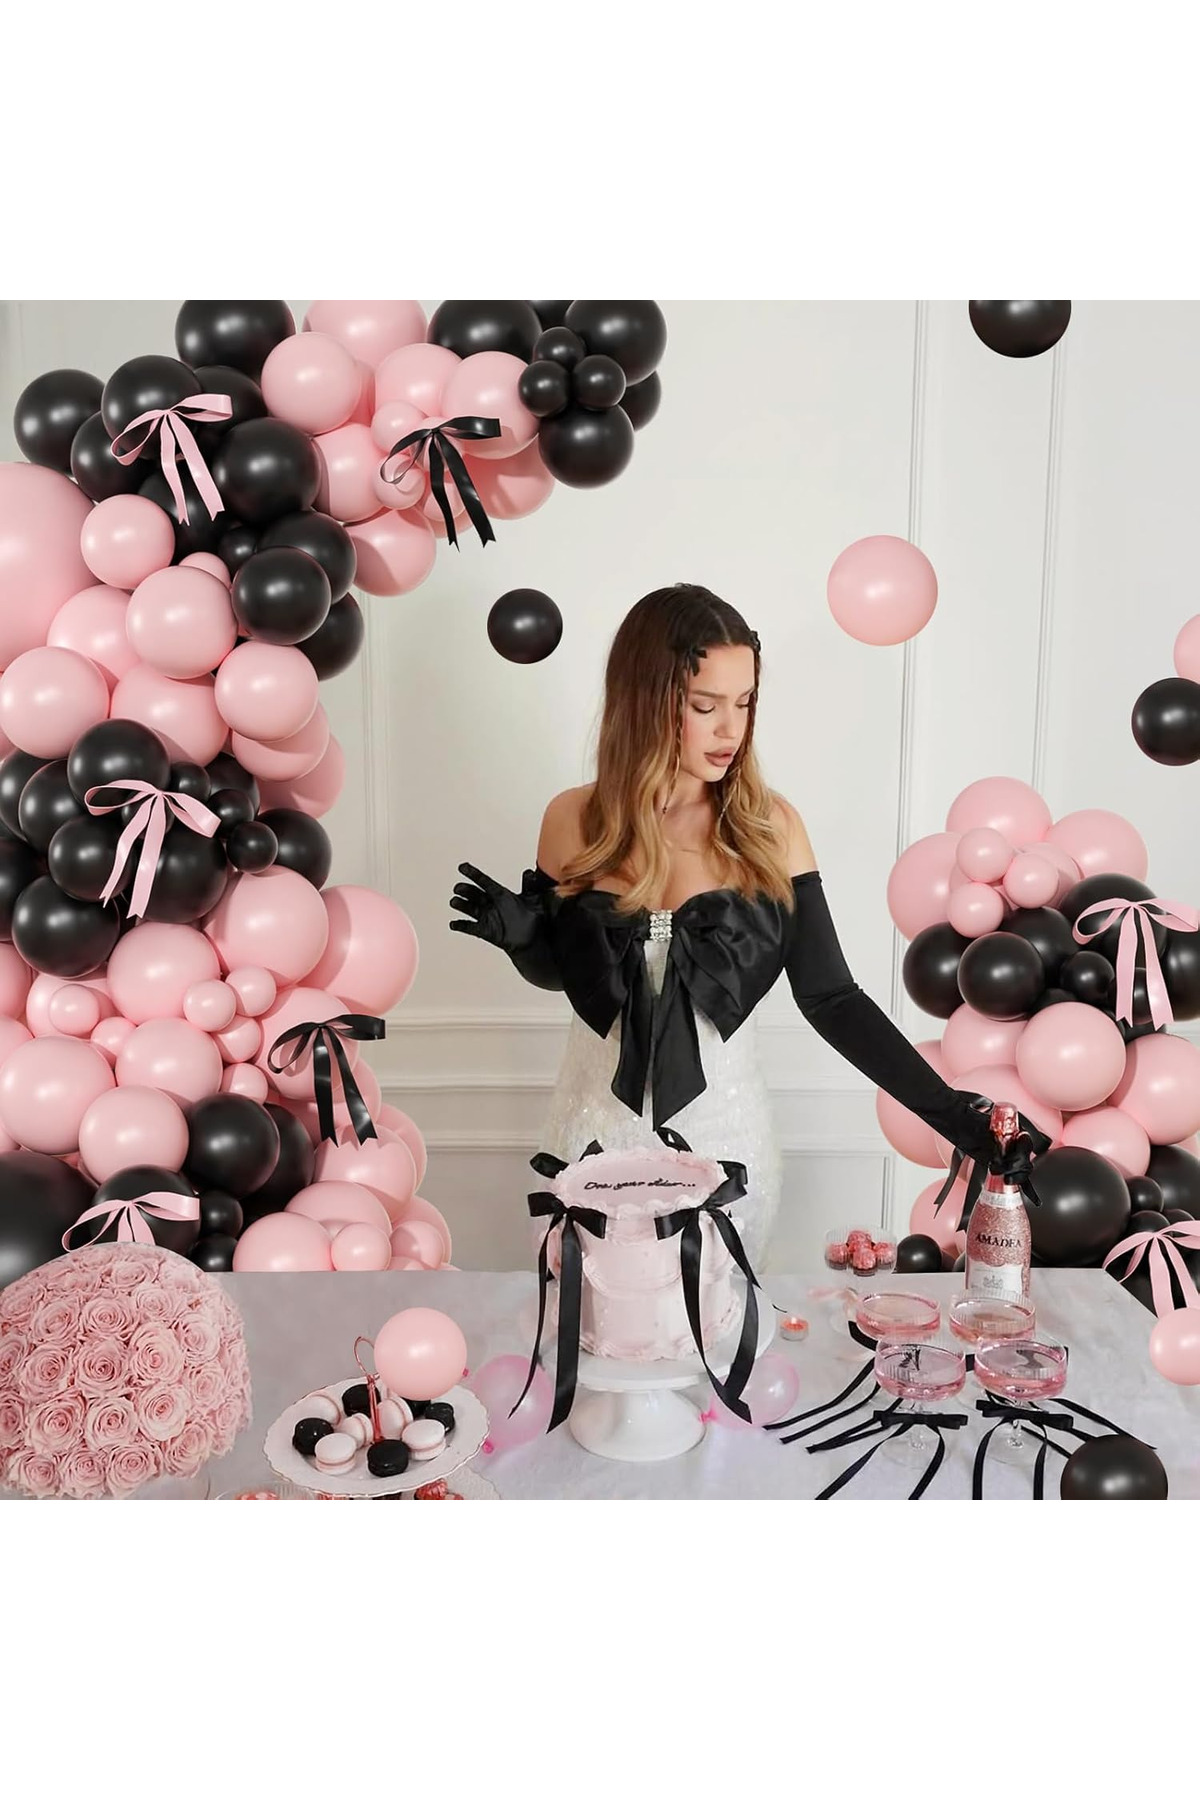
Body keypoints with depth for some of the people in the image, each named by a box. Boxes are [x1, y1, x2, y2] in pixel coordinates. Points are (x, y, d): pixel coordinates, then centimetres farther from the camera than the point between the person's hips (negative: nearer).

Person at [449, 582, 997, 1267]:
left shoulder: (770, 826, -8)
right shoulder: (575, 821, -6)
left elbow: (831, 996, -7)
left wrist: (946, 1108, -15)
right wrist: (521, 934, -14)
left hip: (725, 1121, 0)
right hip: (602, 1117, 1)